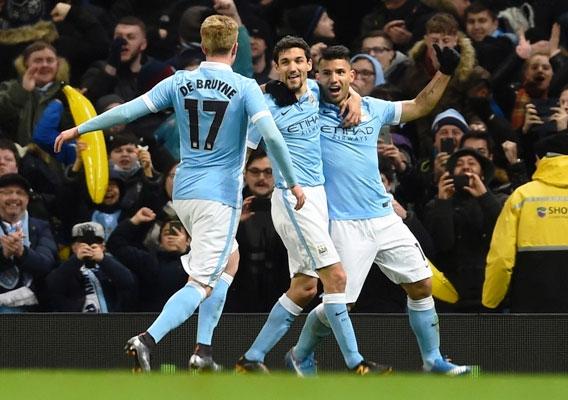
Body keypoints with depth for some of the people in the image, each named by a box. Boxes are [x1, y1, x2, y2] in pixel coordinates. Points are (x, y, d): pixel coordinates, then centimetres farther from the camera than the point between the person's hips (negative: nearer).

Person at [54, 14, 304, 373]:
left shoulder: (180, 83, 4)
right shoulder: (245, 88, -7)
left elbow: (128, 111, 1)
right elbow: (272, 135, -17)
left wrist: (78, 130, 11)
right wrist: (293, 182, -6)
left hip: (183, 193, 6)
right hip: (220, 195, -6)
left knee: (229, 257, 28)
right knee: (201, 283, -10)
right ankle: (148, 340, -32)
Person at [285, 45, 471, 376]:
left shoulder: (372, 109, 11)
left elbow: (420, 106, 24)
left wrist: (445, 72, 14)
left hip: (384, 218, 5)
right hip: (344, 223, -5)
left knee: (422, 285, 4)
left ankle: (433, 361, 17)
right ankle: (300, 356, 18)